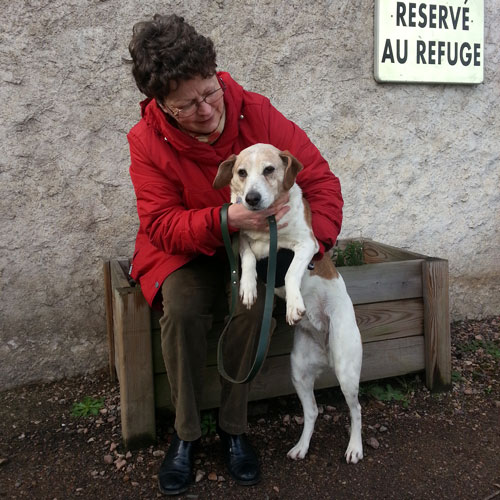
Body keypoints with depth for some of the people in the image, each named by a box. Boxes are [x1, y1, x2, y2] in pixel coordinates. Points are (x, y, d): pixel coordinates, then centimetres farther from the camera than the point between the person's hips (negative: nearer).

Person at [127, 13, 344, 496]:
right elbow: (162, 225, -18)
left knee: (254, 301, -29)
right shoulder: (147, 140, -15)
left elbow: (321, 180, -10)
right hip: (184, 249, 0)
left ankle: (233, 427, -7)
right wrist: (223, 220, -36)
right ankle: (185, 433, -7)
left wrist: (312, 246, -25)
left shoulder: (256, 113, -15)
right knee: (181, 307, -30)